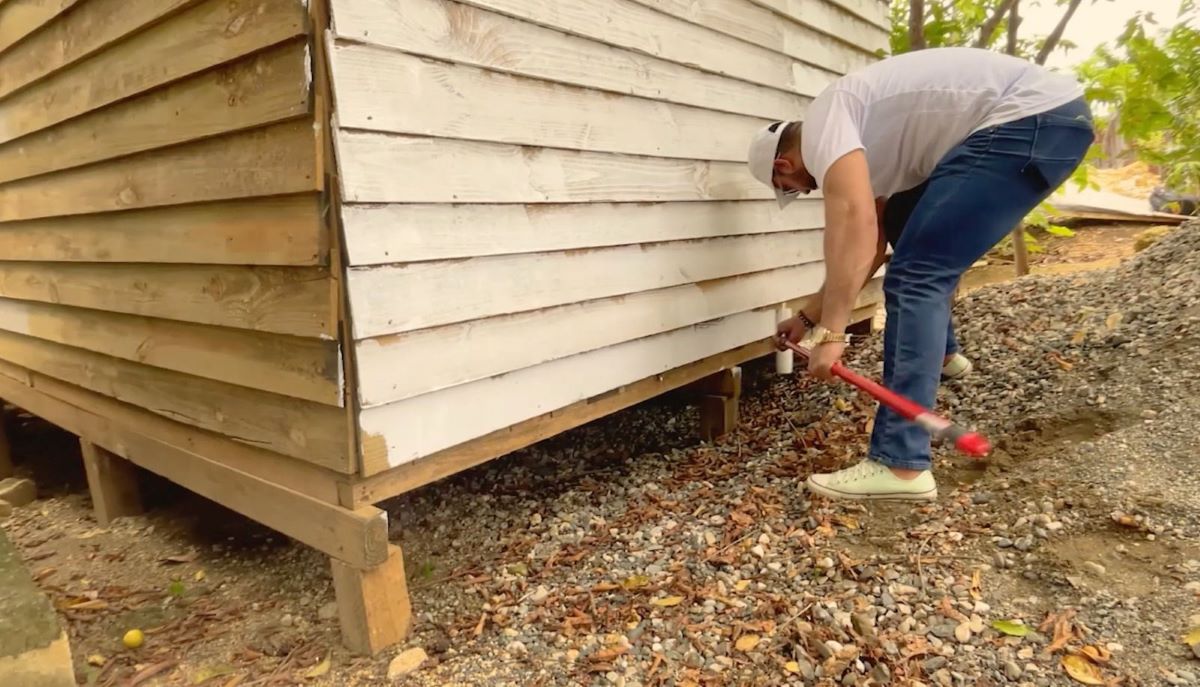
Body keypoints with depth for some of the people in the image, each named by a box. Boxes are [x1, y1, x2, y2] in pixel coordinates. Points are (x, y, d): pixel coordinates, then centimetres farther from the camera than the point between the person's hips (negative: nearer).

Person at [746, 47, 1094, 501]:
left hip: (1033, 119, -11)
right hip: (1044, 116, 11)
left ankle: (901, 465, -17)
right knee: (907, 224, 27)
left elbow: (853, 222, -24)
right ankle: (940, 354, 37)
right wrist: (809, 316, 31)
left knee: (916, 274, -16)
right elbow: (871, 244, 26)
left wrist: (830, 332, -24)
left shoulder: (822, 121, -7)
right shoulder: (861, 139, 22)